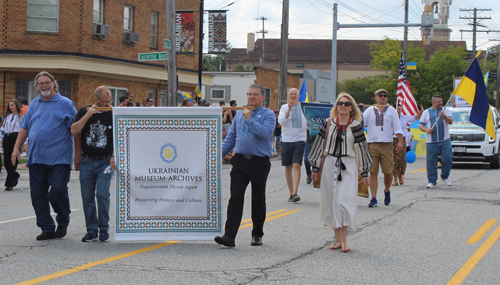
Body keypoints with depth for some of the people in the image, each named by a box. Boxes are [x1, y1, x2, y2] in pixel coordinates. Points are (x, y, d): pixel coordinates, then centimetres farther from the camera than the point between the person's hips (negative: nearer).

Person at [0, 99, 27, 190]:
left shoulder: (21, 117, 4)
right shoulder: (7, 116, 18)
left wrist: (24, 144, -4)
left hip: (16, 137, -5)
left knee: (13, 161, -6)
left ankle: (9, 184, -4)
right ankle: (15, 176, 27)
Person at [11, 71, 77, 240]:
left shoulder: (65, 104, 2)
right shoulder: (34, 104, 17)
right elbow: (24, 127, 19)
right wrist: (16, 148, 10)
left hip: (58, 157, -5)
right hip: (36, 157, 5)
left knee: (58, 190, -13)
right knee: (37, 194, 2)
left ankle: (63, 222, 11)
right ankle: (47, 228, 11)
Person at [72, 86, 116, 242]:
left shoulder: (112, 114, 0)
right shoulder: (83, 112, 2)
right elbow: (74, 131, -8)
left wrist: (114, 156, -5)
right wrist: (88, 115, -13)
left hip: (105, 161, -2)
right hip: (87, 161, 2)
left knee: (102, 195, -11)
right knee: (87, 197, 3)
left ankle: (104, 229, 3)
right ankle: (91, 230, 12)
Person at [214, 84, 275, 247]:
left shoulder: (268, 115, 0)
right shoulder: (239, 114, 15)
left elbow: (266, 133, -19)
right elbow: (230, 137, 20)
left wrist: (250, 120, -14)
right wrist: (220, 154, 11)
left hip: (259, 163, -3)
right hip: (240, 161, 3)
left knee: (258, 200, 8)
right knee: (235, 198, -7)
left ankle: (257, 235, 22)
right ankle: (229, 236, -12)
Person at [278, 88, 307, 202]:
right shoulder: (284, 107, 6)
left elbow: (308, 122, 18)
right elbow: (280, 121, -10)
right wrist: (289, 109, -18)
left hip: (299, 139, -1)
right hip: (286, 140, 1)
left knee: (296, 166, -14)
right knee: (288, 167, 5)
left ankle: (295, 193, -20)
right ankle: (291, 193, 15)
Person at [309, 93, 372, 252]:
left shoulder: (356, 126, 2)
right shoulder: (328, 124, 6)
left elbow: (362, 149, 4)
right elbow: (320, 144, 10)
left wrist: (364, 173, 3)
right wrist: (315, 167, 8)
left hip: (348, 166, -3)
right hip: (330, 164, 3)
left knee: (344, 201, -11)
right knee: (331, 202, 3)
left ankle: (343, 239, -5)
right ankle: (337, 238, 12)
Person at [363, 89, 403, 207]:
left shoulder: (391, 111, 12)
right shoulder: (370, 110, 13)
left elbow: (397, 127, 7)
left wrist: (400, 141, -5)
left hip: (387, 145, 0)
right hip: (372, 144, 0)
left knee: (388, 172, -1)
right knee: (373, 172, -4)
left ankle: (387, 191, 27)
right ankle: (373, 199, -1)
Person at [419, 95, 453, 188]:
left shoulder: (445, 110, 11)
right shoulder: (426, 112, 12)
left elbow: (450, 122, -4)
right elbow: (421, 125, 9)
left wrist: (444, 117, -23)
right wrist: (427, 130, -11)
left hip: (445, 141, 0)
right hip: (431, 142, 0)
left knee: (448, 159, -8)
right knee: (431, 162, -1)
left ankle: (445, 177, 15)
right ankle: (432, 181, 6)